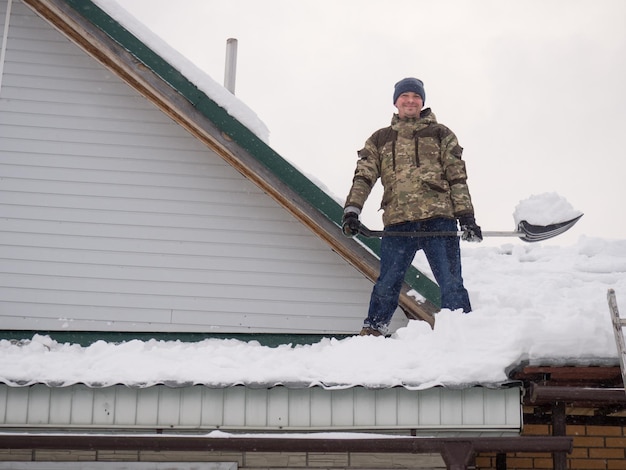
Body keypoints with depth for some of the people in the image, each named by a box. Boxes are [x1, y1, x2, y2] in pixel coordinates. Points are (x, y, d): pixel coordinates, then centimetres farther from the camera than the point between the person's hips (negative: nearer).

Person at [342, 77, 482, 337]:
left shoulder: (440, 134, 15)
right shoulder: (379, 139, 19)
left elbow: (458, 178, 9)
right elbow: (363, 177, 9)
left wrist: (466, 217, -1)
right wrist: (352, 209, -7)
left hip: (438, 219, -1)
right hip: (397, 223, 1)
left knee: (451, 284, -3)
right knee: (386, 285, 0)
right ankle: (372, 332, 8)